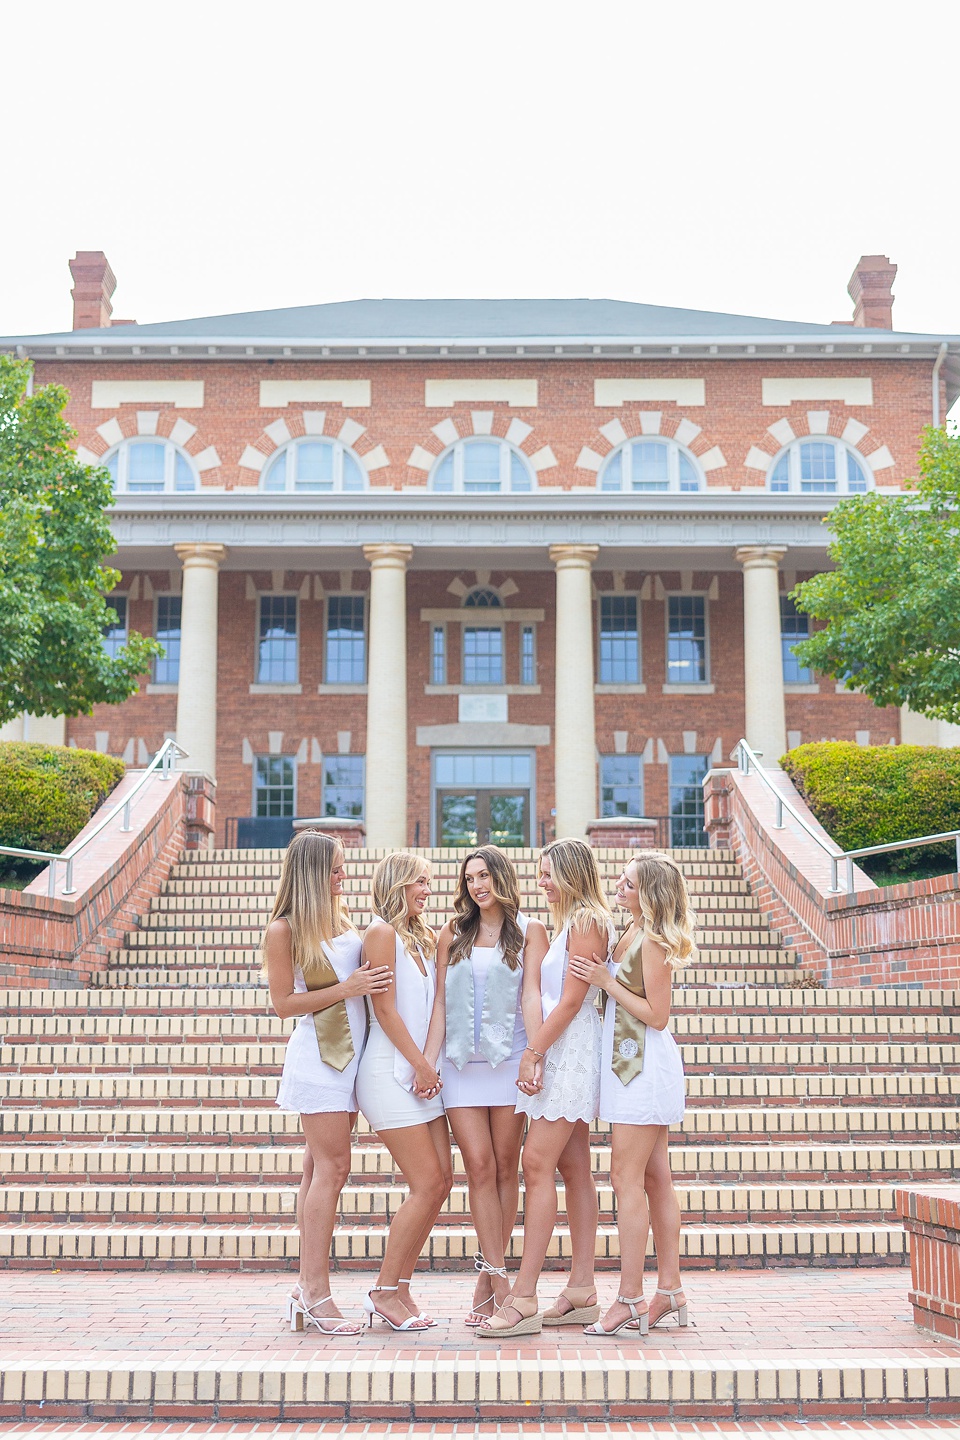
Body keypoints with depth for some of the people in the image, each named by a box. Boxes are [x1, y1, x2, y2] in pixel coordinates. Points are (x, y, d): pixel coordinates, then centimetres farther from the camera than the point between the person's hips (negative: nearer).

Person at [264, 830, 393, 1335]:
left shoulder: (342, 920, 14)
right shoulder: (283, 930, -6)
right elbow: (284, 1003, -8)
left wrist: (376, 981, 6)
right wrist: (347, 988, -14)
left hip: (350, 1052, 7)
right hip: (317, 1052, -7)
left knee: (320, 1168, 7)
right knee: (332, 1166, -11)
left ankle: (307, 1287, 10)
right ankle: (316, 1291, -7)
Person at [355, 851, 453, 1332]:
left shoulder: (422, 937, 18)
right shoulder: (382, 932, -8)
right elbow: (385, 1008, -12)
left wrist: (429, 1064, 6)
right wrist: (421, 1064, -10)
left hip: (421, 1071, 8)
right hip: (391, 1071, -8)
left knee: (441, 1181, 3)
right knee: (427, 1184, -10)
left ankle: (399, 1287, 12)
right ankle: (385, 1291, 2)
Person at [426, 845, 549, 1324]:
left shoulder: (528, 931, 6)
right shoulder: (453, 933, 13)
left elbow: (532, 997, -5)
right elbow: (441, 1002, 9)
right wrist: (428, 1061, -2)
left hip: (509, 1060, -1)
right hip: (462, 1063, 2)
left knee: (505, 1169, 2)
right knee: (479, 1166, -6)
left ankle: (487, 1278, 11)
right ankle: (498, 1278, -5)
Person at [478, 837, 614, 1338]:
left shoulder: (586, 922, -10)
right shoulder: (567, 923, 21)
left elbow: (571, 999, -16)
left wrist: (533, 1051, -14)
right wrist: (535, 1050, 7)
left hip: (570, 1052, -10)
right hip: (559, 1053, 10)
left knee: (538, 1164, -13)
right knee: (573, 1168, 9)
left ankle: (524, 1298, -14)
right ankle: (582, 1290, 13)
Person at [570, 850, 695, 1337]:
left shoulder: (654, 941, -14)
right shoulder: (630, 934, 12)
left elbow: (656, 1015, -16)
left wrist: (605, 981, -17)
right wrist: (599, 975, 2)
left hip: (644, 1063, -9)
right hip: (629, 1061, 9)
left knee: (627, 1178, -8)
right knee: (655, 1178, 11)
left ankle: (629, 1300, -4)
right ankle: (670, 1292, 17)